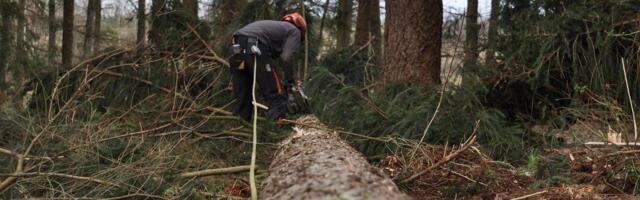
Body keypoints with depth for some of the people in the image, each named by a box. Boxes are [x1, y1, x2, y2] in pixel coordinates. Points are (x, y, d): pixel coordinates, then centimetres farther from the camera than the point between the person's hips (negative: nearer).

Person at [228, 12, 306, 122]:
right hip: (255, 48, -8)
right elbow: (286, 58, -2)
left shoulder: (278, 26, 37)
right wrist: (290, 80, 10)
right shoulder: (294, 31, 16)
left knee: (242, 95, 16)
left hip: (238, 46, 8)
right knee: (275, 93, 1)